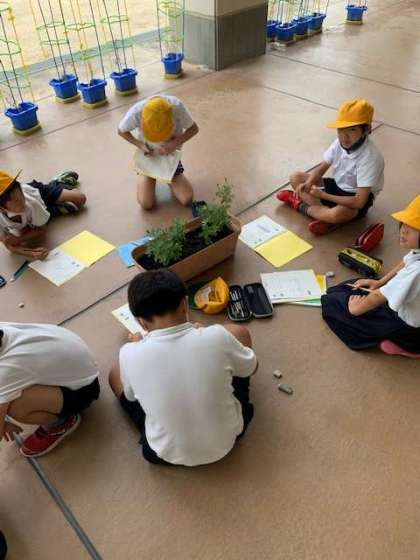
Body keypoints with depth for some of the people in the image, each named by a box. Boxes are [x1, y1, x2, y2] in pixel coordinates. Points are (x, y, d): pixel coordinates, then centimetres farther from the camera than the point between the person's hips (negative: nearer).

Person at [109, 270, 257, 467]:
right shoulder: (218, 336, -24)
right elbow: (251, 368, 0)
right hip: (226, 440, 1)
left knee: (115, 373, 17)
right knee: (238, 332, 10)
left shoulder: (129, 354, -23)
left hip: (168, 454, 0)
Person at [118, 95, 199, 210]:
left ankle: (171, 178, 23)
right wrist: (140, 145, -23)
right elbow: (121, 131, -9)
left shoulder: (177, 106, -30)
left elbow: (194, 128, -13)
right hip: (148, 155, 0)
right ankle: (142, 176, 23)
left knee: (187, 200, -10)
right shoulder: (136, 112, -30)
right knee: (146, 204, -9)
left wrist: (175, 143, -27)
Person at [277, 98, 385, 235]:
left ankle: (300, 205, -12)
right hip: (337, 186, 7)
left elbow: (359, 202, -33)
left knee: (337, 214, -41)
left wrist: (322, 195, -28)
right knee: (295, 178, -4)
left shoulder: (370, 157, -30)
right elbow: (322, 167, 2)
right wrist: (308, 184, -21)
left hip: (356, 199, -7)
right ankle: (325, 217, -18)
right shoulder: (340, 142, -11)